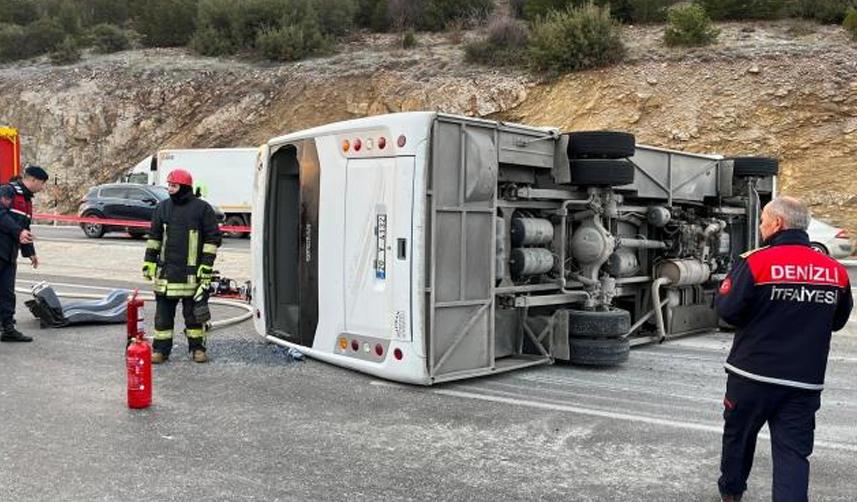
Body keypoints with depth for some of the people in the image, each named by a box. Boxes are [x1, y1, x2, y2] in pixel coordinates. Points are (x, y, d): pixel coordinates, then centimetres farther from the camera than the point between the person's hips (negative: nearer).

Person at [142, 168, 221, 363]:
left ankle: (197, 348, 19)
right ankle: (160, 349, 16)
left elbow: (213, 238, -4)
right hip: (166, 271, 4)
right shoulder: (163, 207, 9)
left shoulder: (202, 208, -4)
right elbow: (154, 236, 16)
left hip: (192, 272, -4)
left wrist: (206, 265, -9)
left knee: (194, 312, 7)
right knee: (163, 312, 7)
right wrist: (149, 261, 9)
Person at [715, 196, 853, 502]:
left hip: (753, 375, -2)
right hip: (805, 381, 2)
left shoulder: (755, 262, -14)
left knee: (738, 434, 20)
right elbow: (838, 321, 13)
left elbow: (727, 310, -14)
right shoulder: (836, 271, 0)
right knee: (793, 452, 4)